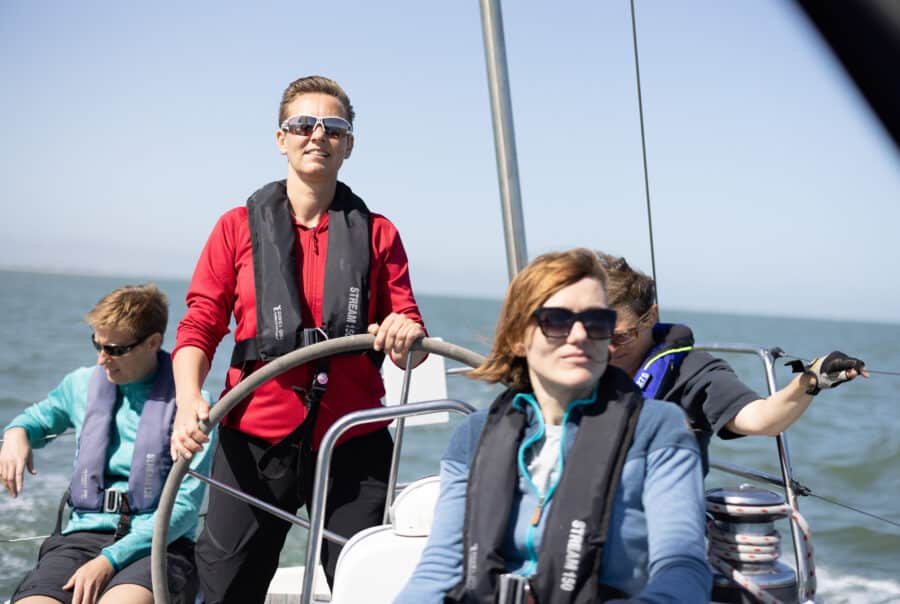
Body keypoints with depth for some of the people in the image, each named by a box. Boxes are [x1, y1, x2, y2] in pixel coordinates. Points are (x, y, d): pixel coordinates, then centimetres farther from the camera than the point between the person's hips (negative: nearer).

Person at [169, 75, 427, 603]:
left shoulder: (378, 234, 9)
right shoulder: (239, 227, 7)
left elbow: (411, 346, 8)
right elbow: (200, 328, 2)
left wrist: (407, 335, -16)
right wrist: (189, 402, -16)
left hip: (353, 443, 1)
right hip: (255, 441, -1)